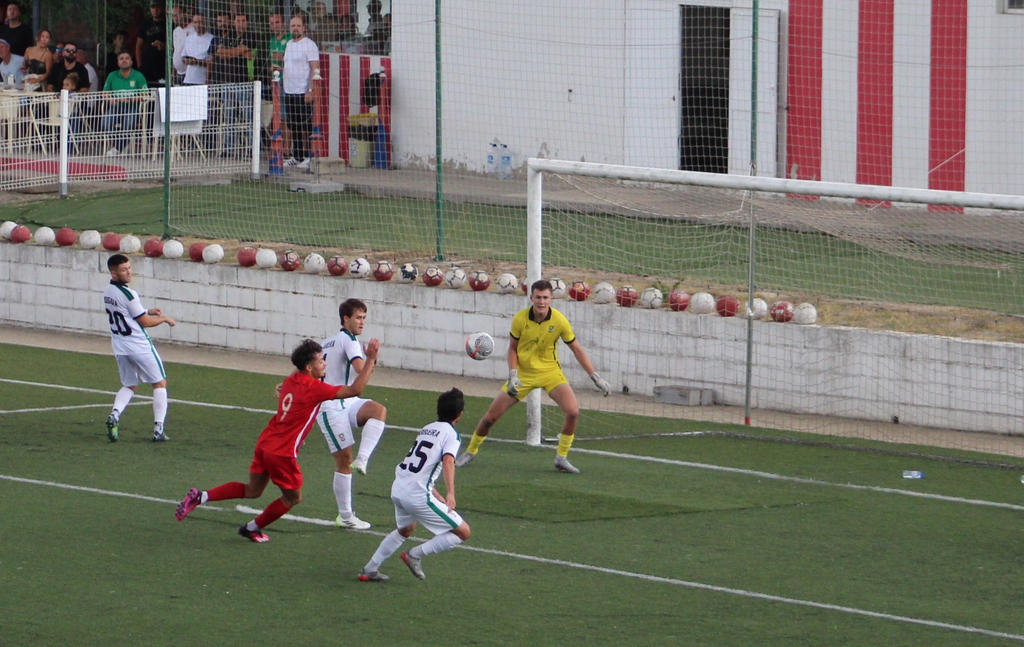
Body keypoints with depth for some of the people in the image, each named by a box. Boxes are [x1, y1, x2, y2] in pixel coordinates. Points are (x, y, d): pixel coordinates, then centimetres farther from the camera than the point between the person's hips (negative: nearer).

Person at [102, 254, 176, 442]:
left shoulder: (107, 292, 5)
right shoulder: (128, 294, -20)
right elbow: (145, 322, -12)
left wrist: (147, 311, 16)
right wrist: (164, 319, 4)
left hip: (120, 347, 7)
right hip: (140, 346, -7)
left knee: (129, 386, 19)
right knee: (160, 383, 7)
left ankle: (115, 413, -11)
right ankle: (158, 429, 1)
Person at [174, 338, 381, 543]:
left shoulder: (290, 380, 6)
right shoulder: (315, 389, -17)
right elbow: (355, 390, -17)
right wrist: (371, 360, -14)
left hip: (265, 443, 8)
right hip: (283, 453, -8)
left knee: (252, 490, 22)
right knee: (293, 498, 15)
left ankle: (201, 496, 12)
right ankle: (253, 528, 28)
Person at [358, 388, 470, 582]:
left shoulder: (427, 429, 20)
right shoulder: (451, 434, -4)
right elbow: (448, 461, -23)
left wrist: (437, 497, 32)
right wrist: (450, 494, -34)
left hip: (398, 489, 8)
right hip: (418, 495, -8)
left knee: (405, 530, 36)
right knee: (463, 532, -1)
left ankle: (370, 569, 34)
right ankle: (415, 555, -3)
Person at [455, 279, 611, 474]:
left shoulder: (559, 321, -14)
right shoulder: (520, 319, -14)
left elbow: (577, 349, -3)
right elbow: (512, 348, 0)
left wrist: (595, 377, -4)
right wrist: (513, 375, -13)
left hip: (550, 371, 0)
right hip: (523, 373, 0)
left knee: (573, 411, -21)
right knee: (491, 416, -3)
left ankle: (561, 458, -3)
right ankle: (470, 452, 22)